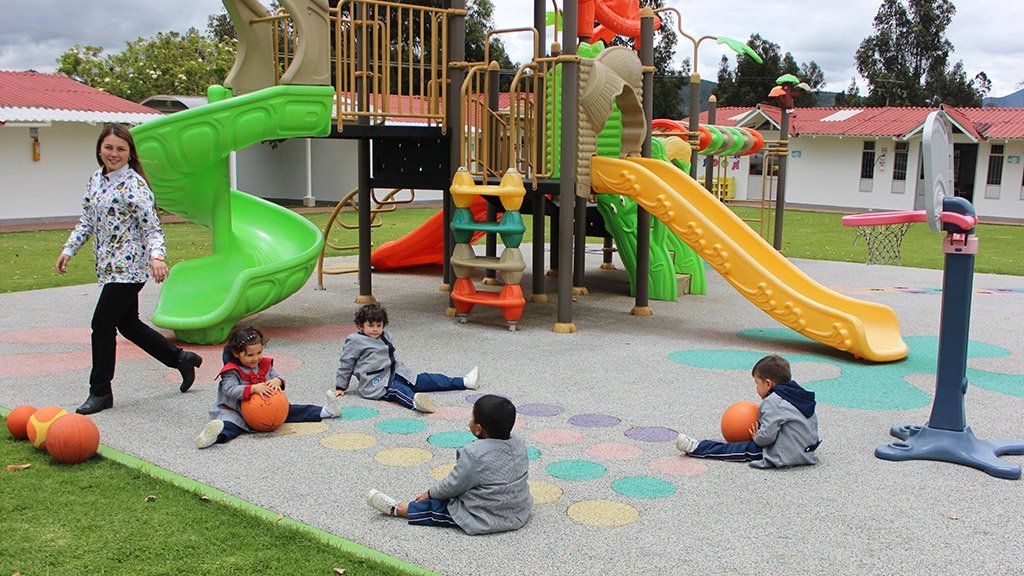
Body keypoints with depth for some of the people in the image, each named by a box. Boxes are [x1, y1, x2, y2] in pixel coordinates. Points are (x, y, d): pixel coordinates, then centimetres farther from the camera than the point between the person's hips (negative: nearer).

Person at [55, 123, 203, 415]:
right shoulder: (95, 180, 11)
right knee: (129, 324, 15)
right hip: (108, 266, 9)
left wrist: (156, 256, -32)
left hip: (129, 266, -9)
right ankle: (182, 359, 31)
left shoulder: (134, 186, -13)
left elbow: (153, 228, -16)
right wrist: (68, 250, 13)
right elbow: (87, 221, 19)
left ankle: (100, 392, 8)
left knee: (102, 324, -6)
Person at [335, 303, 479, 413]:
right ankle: (415, 401, -71)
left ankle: (465, 382, 0)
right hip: (375, 382, -8)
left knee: (424, 379, 2)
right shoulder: (355, 342, -3)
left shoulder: (386, 337, 20)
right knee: (396, 389, -38)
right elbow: (346, 365, 1)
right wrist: (340, 387, 2)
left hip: (395, 373, 8)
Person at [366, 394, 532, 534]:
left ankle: (396, 509, 22)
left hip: (486, 519, -7)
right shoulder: (519, 444, -5)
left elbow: (453, 486, -14)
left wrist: (430, 493, 7)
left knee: (435, 507, 8)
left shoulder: (474, 454, -25)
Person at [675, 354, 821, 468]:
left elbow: (767, 435, -23)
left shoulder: (772, 402, -17)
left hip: (783, 456, -9)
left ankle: (696, 448, 7)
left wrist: (757, 438, 1)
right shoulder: (800, 396, 12)